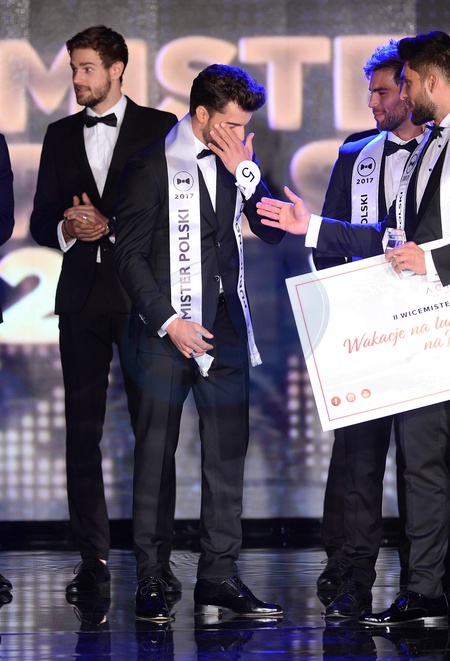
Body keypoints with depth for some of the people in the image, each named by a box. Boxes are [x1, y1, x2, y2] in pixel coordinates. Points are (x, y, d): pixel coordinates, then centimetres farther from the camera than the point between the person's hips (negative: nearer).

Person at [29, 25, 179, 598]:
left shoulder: (160, 129, 3)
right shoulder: (60, 136, 14)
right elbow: (41, 221, 14)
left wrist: (110, 227, -11)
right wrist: (65, 229, -7)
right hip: (81, 295, 3)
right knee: (82, 430, 2)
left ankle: (157, 559, 1)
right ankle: (93, 561, 6)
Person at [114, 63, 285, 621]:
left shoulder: (237, 166, 11)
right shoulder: (153, 166, -4)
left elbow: (273, 231, 6)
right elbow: (129, 253, -6)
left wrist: (244, 173, -5)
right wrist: (169, 320, -13)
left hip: (226, 327, 5)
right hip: (166, 330, -5)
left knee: (228, 453, 3)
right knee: (154, 454, 0)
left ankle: (218, 575, 8)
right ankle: (148, 580, 4)